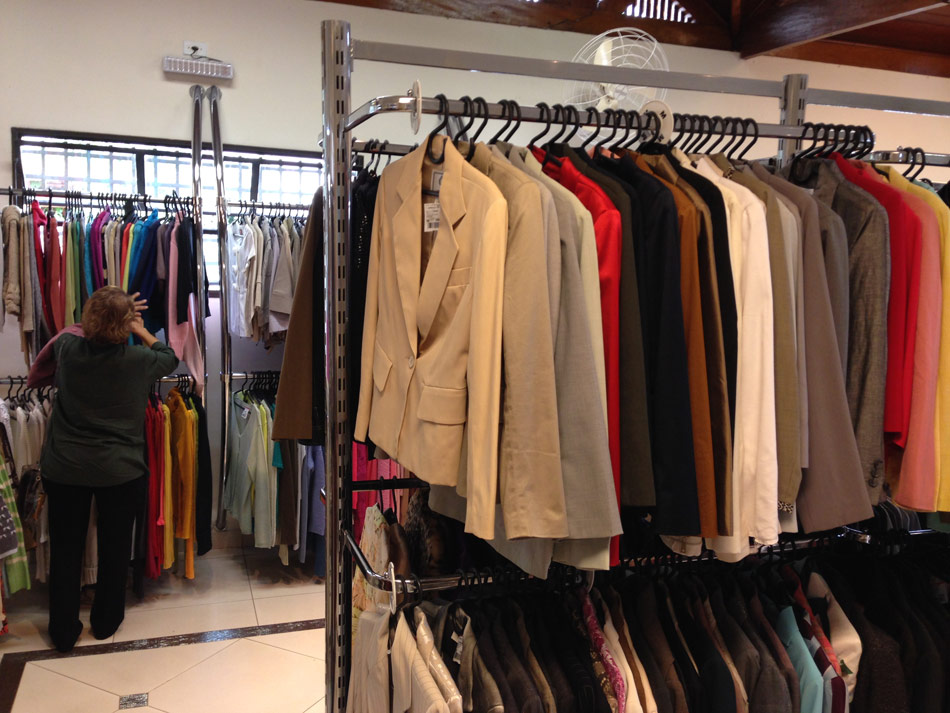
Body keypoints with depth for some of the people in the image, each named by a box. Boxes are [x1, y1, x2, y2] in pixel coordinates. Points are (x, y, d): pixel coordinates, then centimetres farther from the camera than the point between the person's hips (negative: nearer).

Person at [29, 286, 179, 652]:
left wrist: (106, 319, 18)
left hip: (63, 470, 2)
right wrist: (141, 330, 13)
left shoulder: (67, 348, -9)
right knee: (115, 547, 17)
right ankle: (106, 621, 33)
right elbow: (170, 357, 8)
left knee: (65, 549, 16)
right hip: (120, 471, -2)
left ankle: (63, 631, 28)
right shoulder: (139, 359, -15)